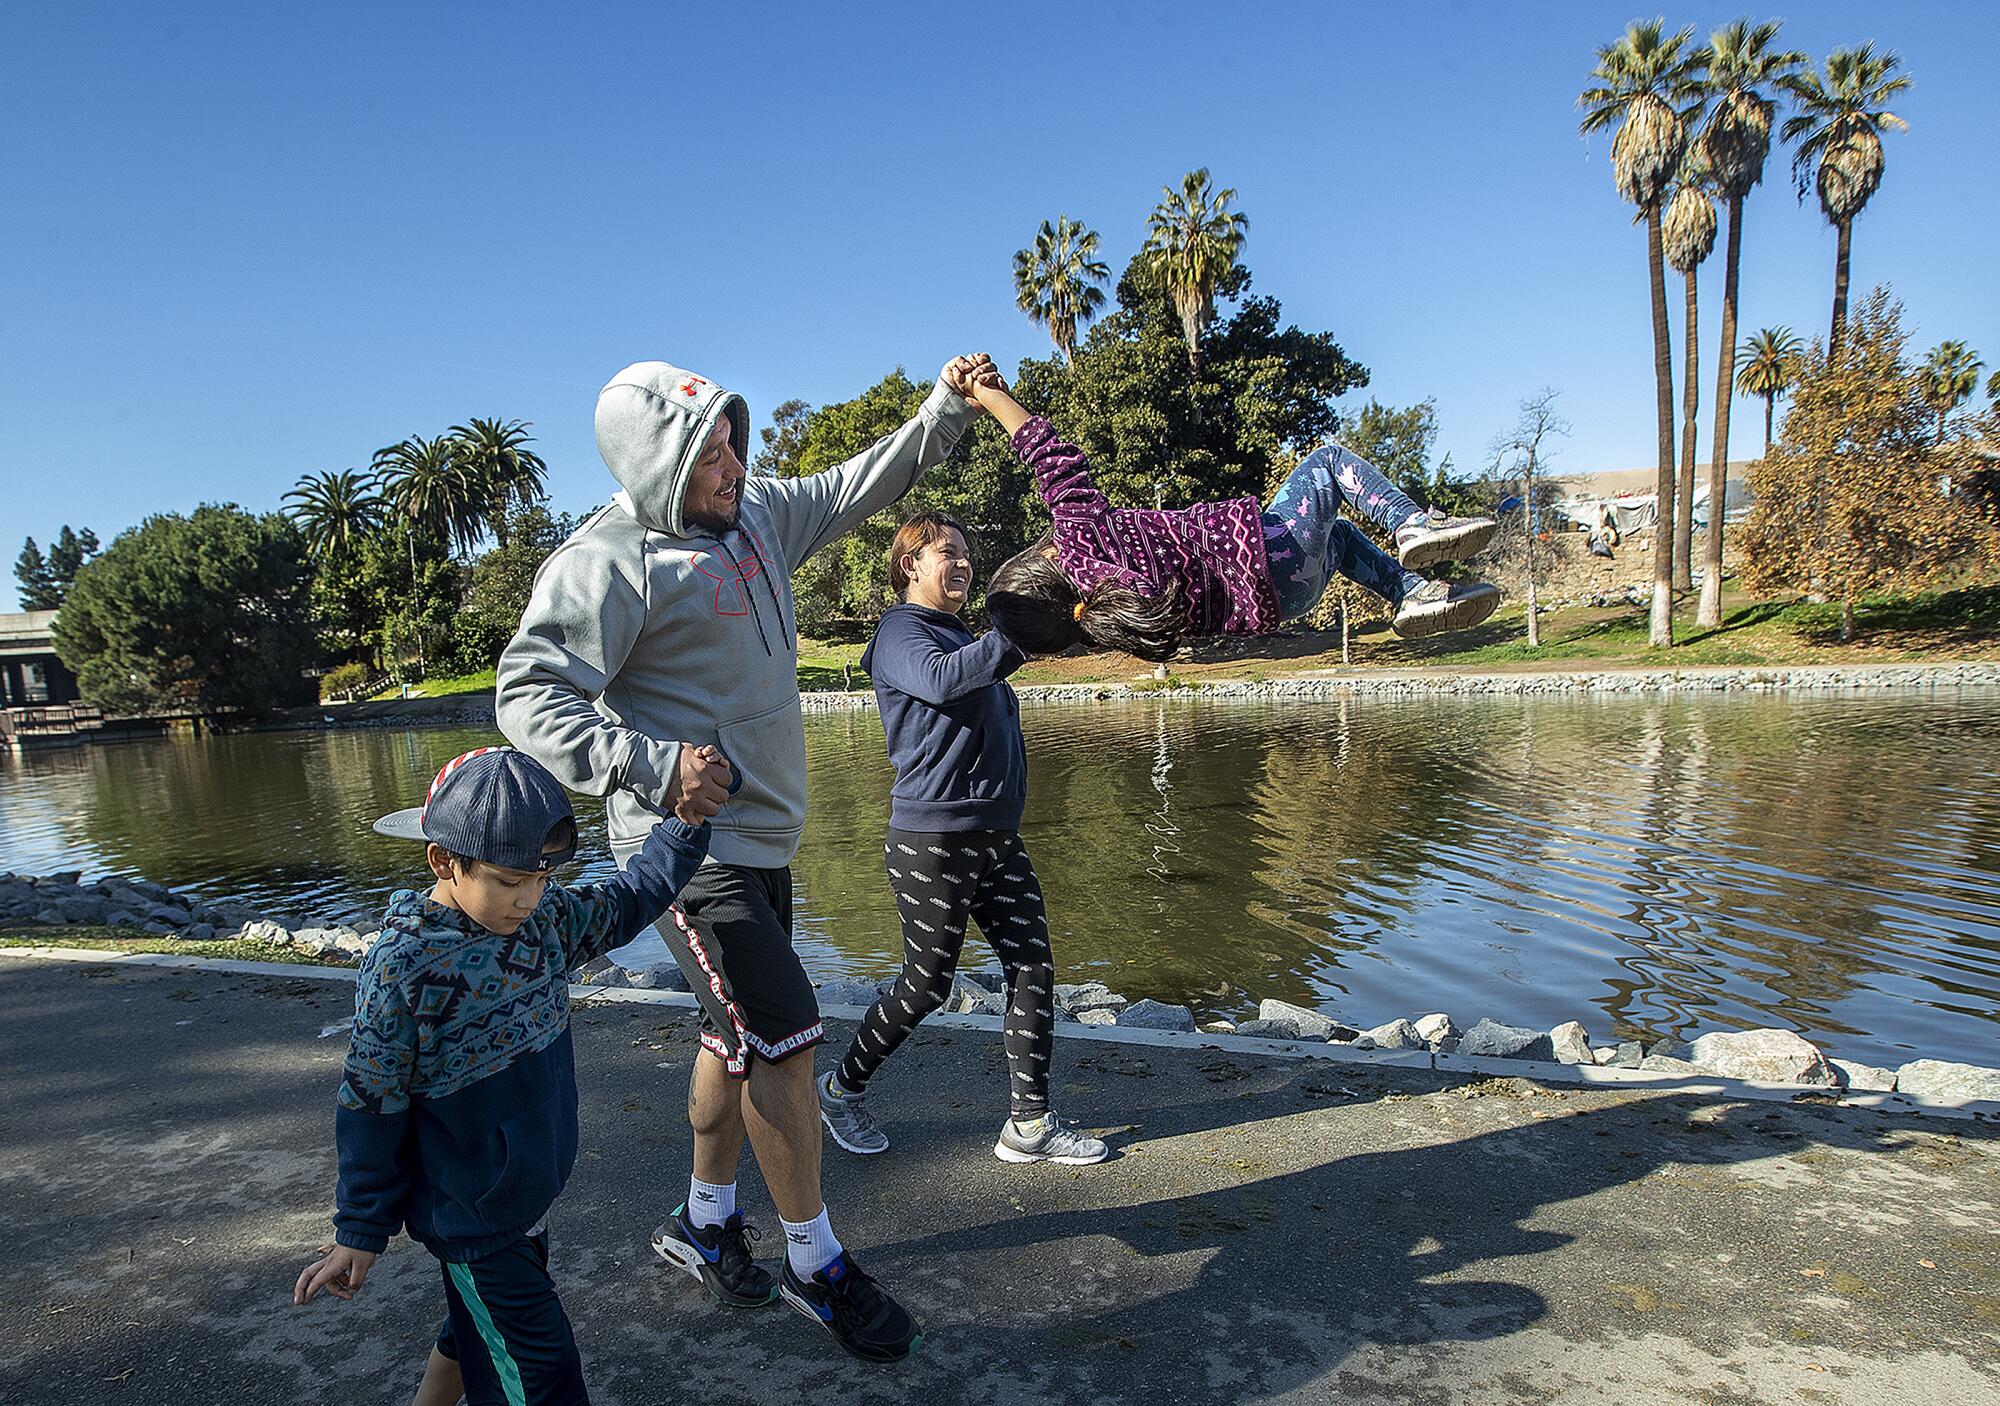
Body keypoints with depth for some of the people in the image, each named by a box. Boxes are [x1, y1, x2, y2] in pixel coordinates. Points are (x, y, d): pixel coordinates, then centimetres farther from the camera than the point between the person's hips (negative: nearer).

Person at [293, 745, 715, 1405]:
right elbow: (370, 1109, -16)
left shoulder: (545, 917, -8)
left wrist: (687, 821, -8)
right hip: (471, 1222, -6)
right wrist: (359, 1233, -6)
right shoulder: (403, 968, -25)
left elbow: (630, 899, 6)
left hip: (530, 1196, 6)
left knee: (477, 1333, 26)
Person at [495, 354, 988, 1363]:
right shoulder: (610, 561, -17)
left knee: (740, 1035, 18)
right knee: (783, 1037, -7)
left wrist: (947, 409, 9)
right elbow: (528, 695, -20)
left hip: (763, 835, 9)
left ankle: (704, 1223, 39)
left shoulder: (756, 513, 7)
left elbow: (859, 486, 18)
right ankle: (815, 1265, 14)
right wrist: (650, 764, -33)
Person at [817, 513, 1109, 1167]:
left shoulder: (964, 637, 21)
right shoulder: (901, 632, -5)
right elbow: (940, 680, -29)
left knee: (1034, 970, 4)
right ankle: (842, 1089, 26)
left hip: (998, 838, 8)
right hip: (934, 839, -8)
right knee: (926, 985, 3)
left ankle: (1030, 1124, 14)